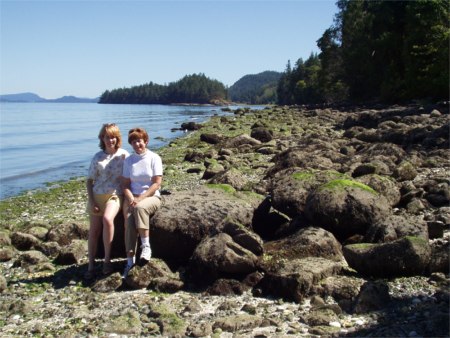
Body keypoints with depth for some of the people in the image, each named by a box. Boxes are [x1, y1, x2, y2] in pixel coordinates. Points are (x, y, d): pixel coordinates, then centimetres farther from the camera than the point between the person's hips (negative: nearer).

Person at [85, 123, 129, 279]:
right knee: (94, 231, -2)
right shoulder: (98, 157, 6)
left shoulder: (124, 155, 1)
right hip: (97, 196, 3)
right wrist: (91, 200, -2)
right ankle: (91, 266, 9)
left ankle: (107, 259, -20)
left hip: (115, 195, -3)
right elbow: (89, 180, 9)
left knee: (107, 219, -31)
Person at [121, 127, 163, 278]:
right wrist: (131, 198, -12)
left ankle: (146, 246, -29)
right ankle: (130, 261, -27)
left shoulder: (154, 158, 1)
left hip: (151, 196, -2)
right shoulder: (128, 160, 11)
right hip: (132, 197, 3)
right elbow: (125, 184, 8)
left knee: (140, 208, -38)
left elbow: (157, 183, -6)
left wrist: (140, 198, -16)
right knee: (128, 220, -27)